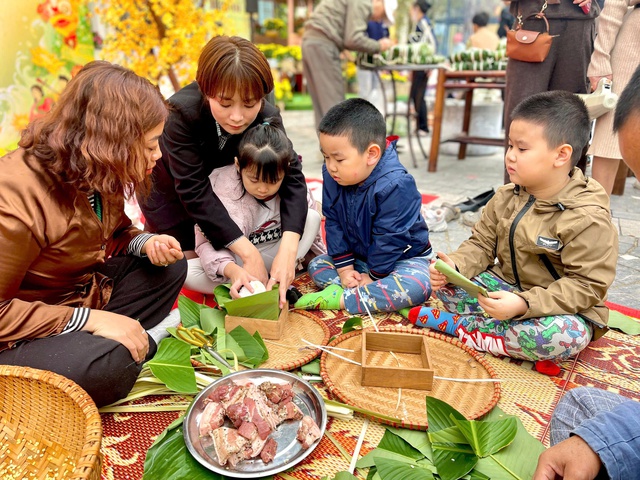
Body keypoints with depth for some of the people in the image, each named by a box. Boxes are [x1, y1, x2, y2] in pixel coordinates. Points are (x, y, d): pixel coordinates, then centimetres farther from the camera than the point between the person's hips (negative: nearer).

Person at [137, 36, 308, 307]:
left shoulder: (267, 117, -30)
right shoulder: (182, 112, -39)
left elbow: (292, 177, -33)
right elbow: (194, 191, -40)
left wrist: (288, 248, -49)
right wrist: (248, 252, -46)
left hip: (219, 179, 3)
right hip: (171, 184, -3)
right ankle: (152, 232, 26)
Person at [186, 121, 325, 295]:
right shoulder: (222, 189, -23)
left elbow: (309, 226, 2)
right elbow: (208, 243, -26)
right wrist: (231, 270, -45)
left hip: (273, 255, 2)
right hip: (235, 260, -1)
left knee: (313, 217, -19)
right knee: (187, 272, -30)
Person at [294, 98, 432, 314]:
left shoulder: (395, 185, -32)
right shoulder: (332, 177, -13)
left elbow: (390, 239, -25)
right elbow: (333, 223, -6)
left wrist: (374, 276, -16)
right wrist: (344, 266, -9)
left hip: (402, 256, -6)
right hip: (358, 255, 6)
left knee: (416, 286, -34)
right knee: (316, 265, -2)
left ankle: (340, 298, -25)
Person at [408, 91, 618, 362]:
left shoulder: (588, 219, -20)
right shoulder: (506, 198, 0)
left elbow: (586, 286, -22)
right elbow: (481, 245, 3)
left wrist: (523, 304, -34)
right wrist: (455, 266, -19)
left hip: (561, 308, -4)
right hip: (505, 286, 5)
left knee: (568, 334, -38)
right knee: (444, 281, -11)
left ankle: (458, 325, -22)